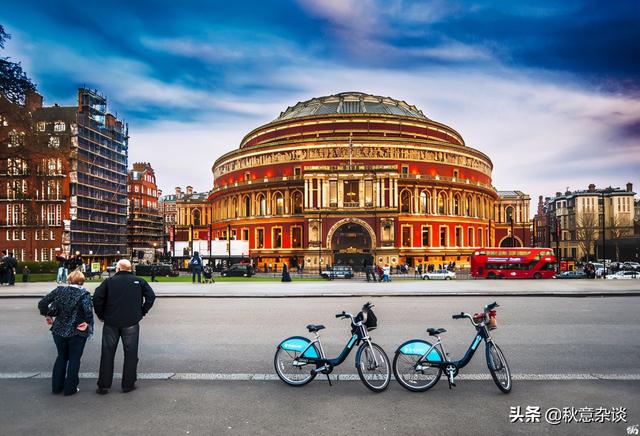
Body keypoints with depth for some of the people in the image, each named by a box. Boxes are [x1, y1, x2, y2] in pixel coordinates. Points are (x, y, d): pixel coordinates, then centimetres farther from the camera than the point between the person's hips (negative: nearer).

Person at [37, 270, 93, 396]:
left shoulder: (59, 289, 0)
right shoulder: (83, 293, -13)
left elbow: (42, 304, -1)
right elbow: (88, 310, -26)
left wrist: (47, 316, 14)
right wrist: (88, 323, -8)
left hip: (59, 330, 4)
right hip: (76, 332, -4)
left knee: (61, 357, 23)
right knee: (74, 359, 12)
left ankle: (56, 386, 29)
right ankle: (70, 388, 18)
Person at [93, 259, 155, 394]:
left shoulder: (109, 281, 3)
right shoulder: (139, 281, 3)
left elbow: (97, 297, -7)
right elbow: (151, 296, -5)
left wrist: (101, 315, 5)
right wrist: (142, 312, 4)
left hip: (111, 322, 1)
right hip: (131, 323, -1)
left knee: (107, 353, 11)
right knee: (130, 353, 8)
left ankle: (103, 385, 16)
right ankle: (128, 384, 13)